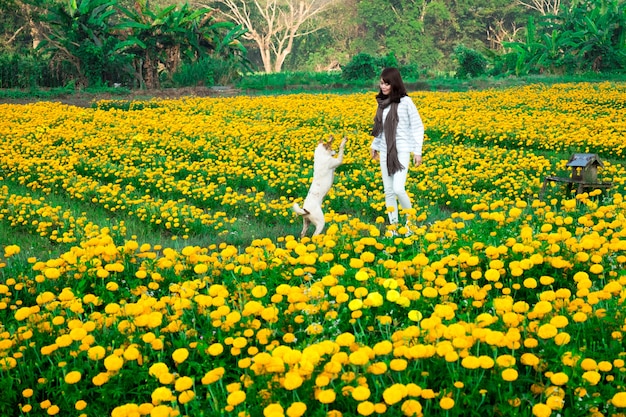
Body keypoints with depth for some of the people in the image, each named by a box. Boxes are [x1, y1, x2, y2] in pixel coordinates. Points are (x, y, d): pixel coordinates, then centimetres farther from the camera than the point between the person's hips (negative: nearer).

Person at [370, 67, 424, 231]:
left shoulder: (405, 102, -9)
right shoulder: (383, 102, 7)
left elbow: (417, 127, -6)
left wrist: (418, 151, -10)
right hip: (385, 151, 6)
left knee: (398, 189, -16)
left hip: (402, 151, -6)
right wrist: (374, 145, 22)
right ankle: (393, 225, 14)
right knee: (388, 191, 6)